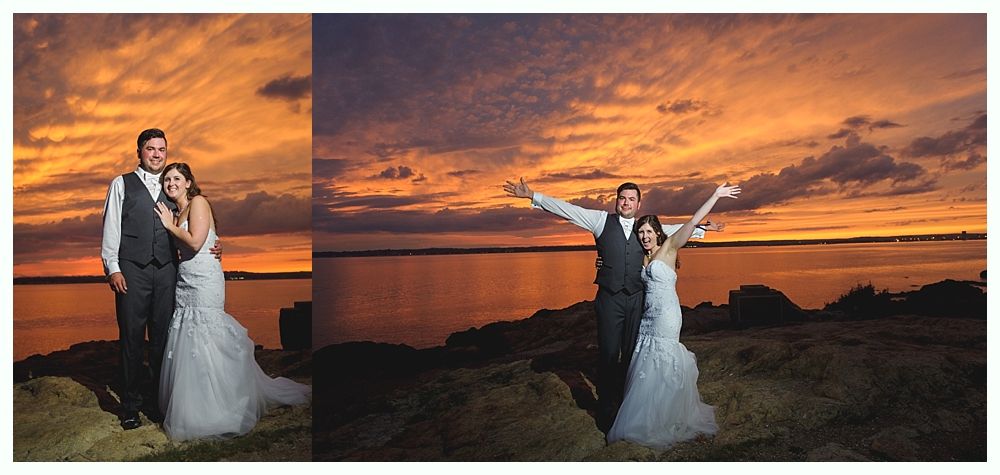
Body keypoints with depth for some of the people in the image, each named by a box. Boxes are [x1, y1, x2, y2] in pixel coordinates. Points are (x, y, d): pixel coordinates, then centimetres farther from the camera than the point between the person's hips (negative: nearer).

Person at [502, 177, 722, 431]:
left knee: (632, 353, 7)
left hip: (637, 299, 3)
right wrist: (532, 196, -7)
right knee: (608, 354, 0)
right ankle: (607, 410, 13)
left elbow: (674, 229, 27)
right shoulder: (602, 220, 3)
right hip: (610, 299, -3)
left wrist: (701, 229, 35)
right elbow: (568, 210, -2)